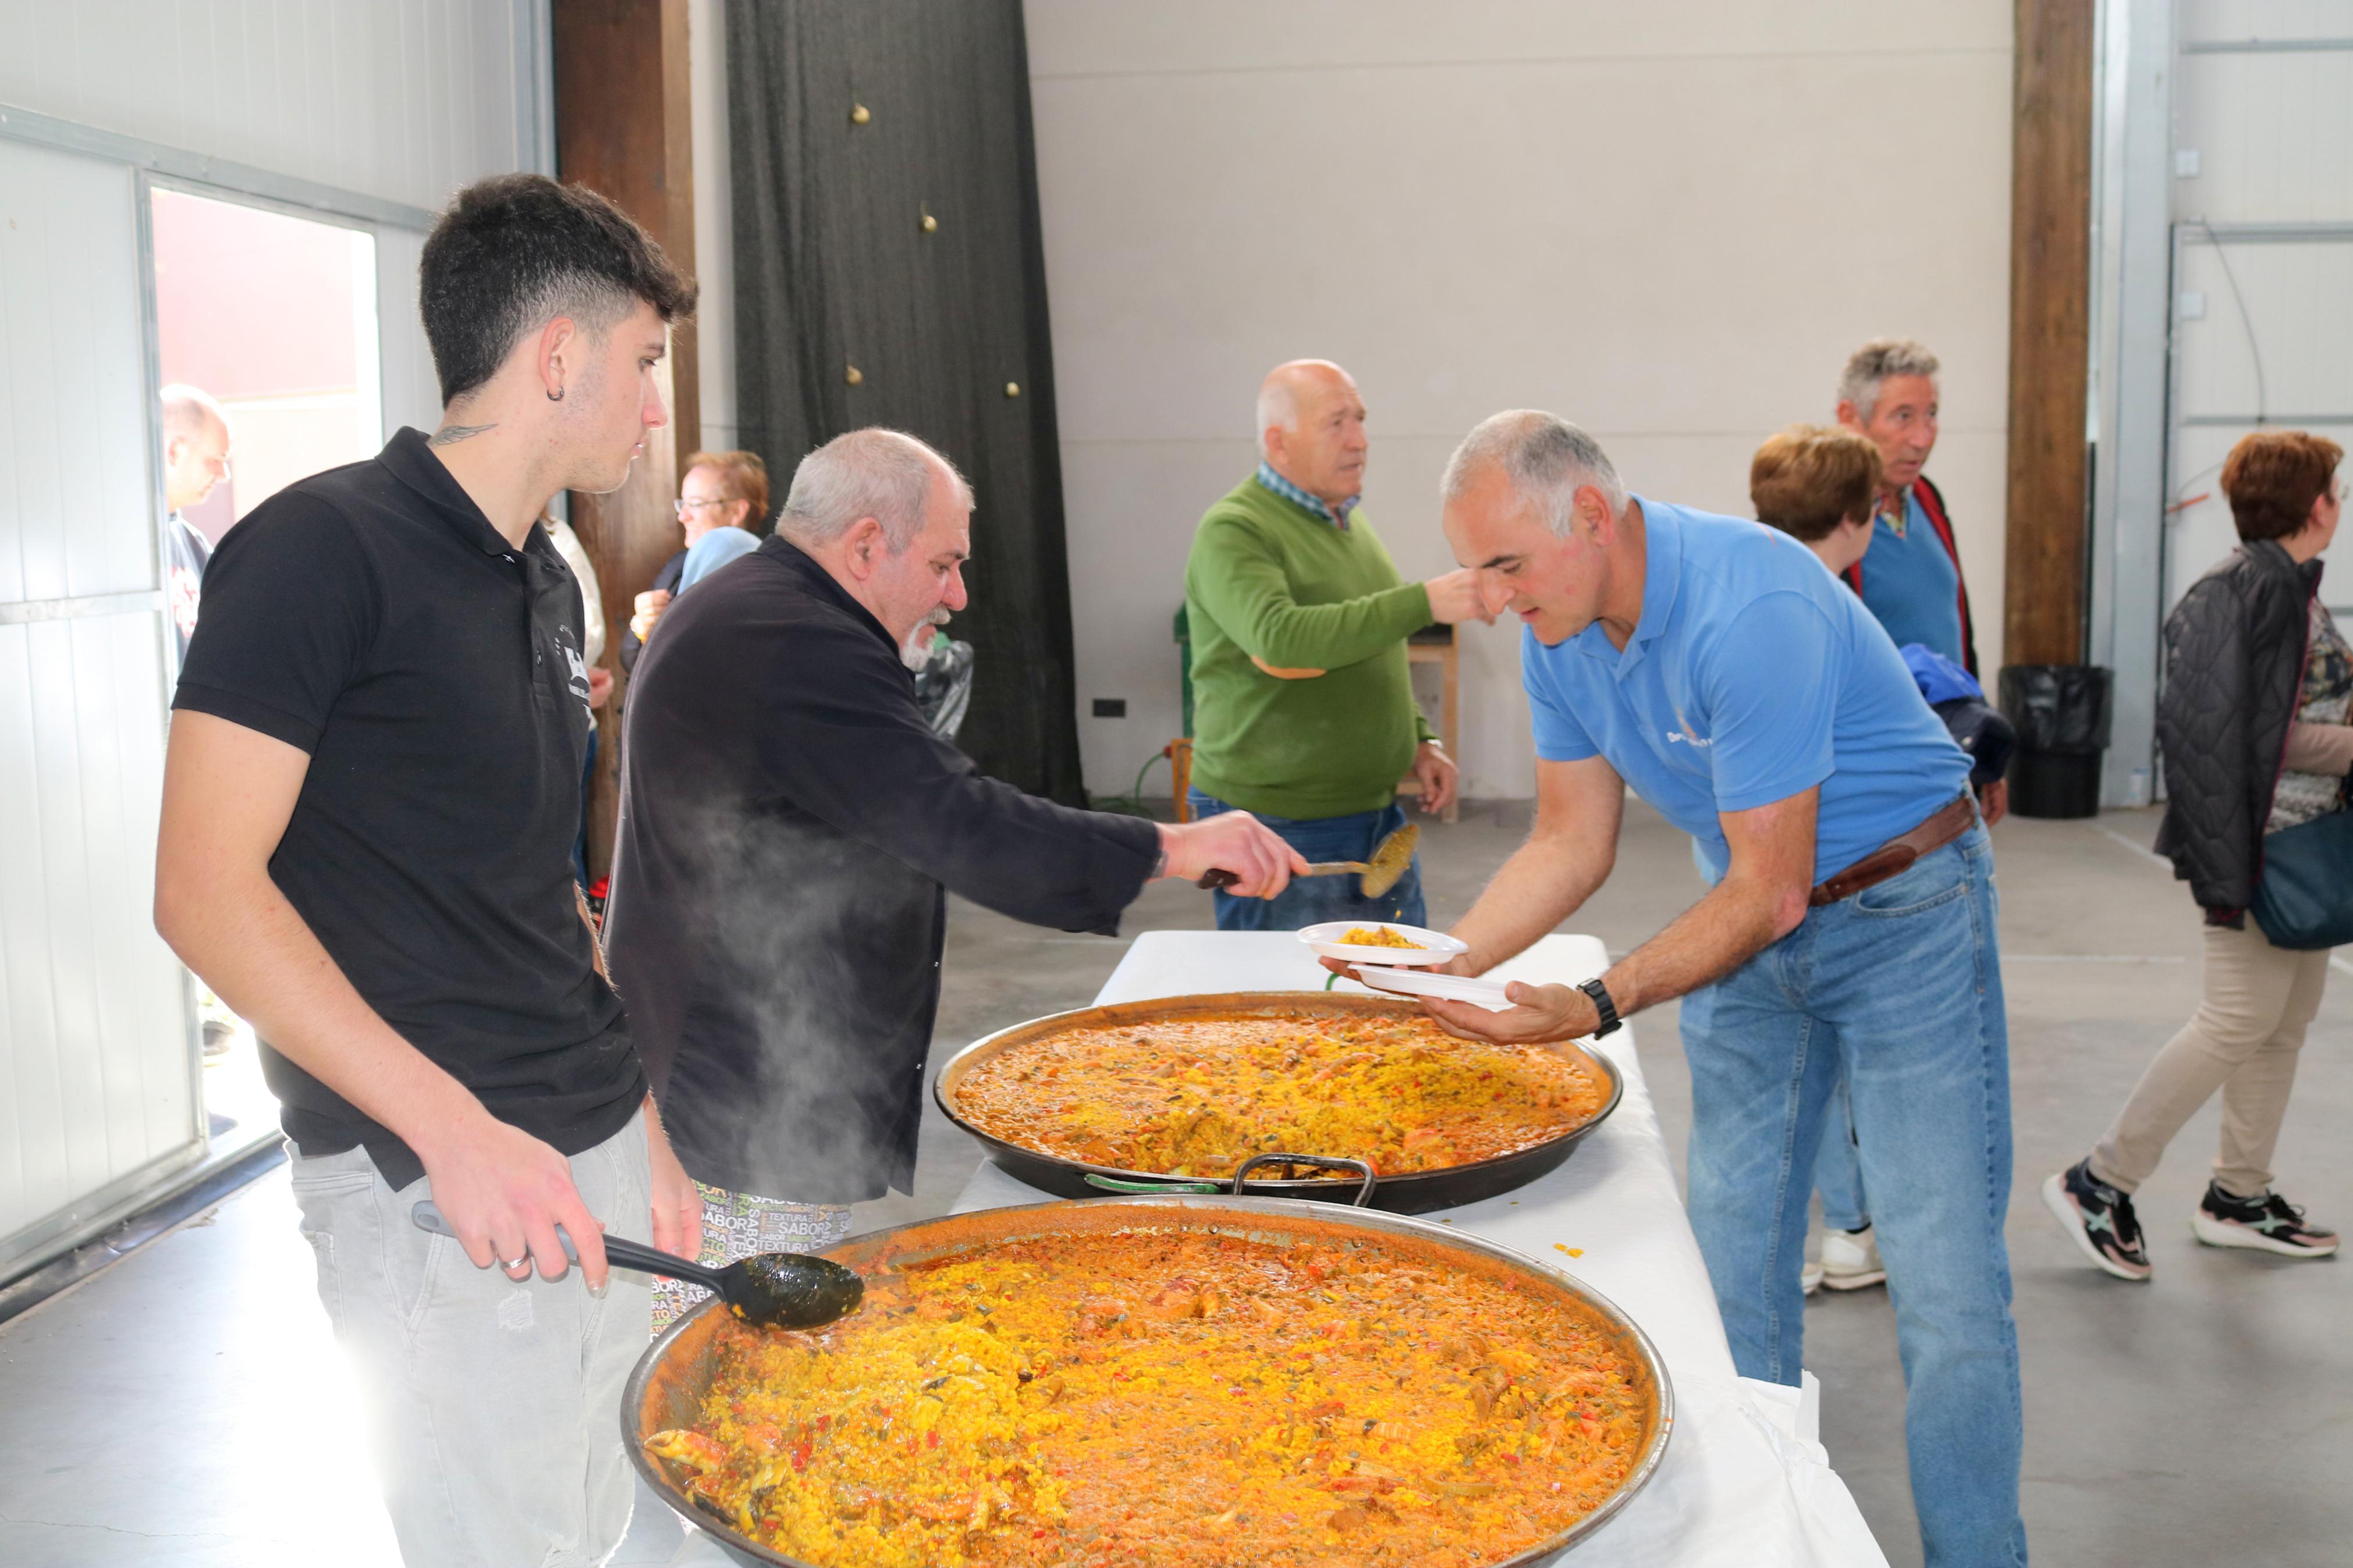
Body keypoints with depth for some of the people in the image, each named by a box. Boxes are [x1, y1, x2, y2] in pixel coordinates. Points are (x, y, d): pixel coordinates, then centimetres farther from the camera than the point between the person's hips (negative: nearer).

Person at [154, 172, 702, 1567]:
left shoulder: (549, 585, 14)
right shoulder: (326, 547, -12)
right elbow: (204, 890, -17)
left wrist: (643, 1110, 15)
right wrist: (458, 1131, -24)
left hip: (592, 1161, 8)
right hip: (432, 1187, -8)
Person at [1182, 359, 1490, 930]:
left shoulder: (1347, 520, 14)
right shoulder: (1233, 531, -14)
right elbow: (1280, 640, -32)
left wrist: (1419, 741, 12)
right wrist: (1423, 602, -33)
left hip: (1377, 813, 8)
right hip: (1280, 825, -8)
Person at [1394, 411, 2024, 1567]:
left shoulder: (1751, 612, -31)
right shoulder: (1557, 636, -7)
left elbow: (1770, 895, -28)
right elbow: (1571, 844, 1)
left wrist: (1598, 1007, -36)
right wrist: (1446, 962, -13)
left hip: (1901, 912, -7)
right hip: (1748, 920, 7)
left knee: (1944, 1282, -6)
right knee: (1730, 1260, 10)